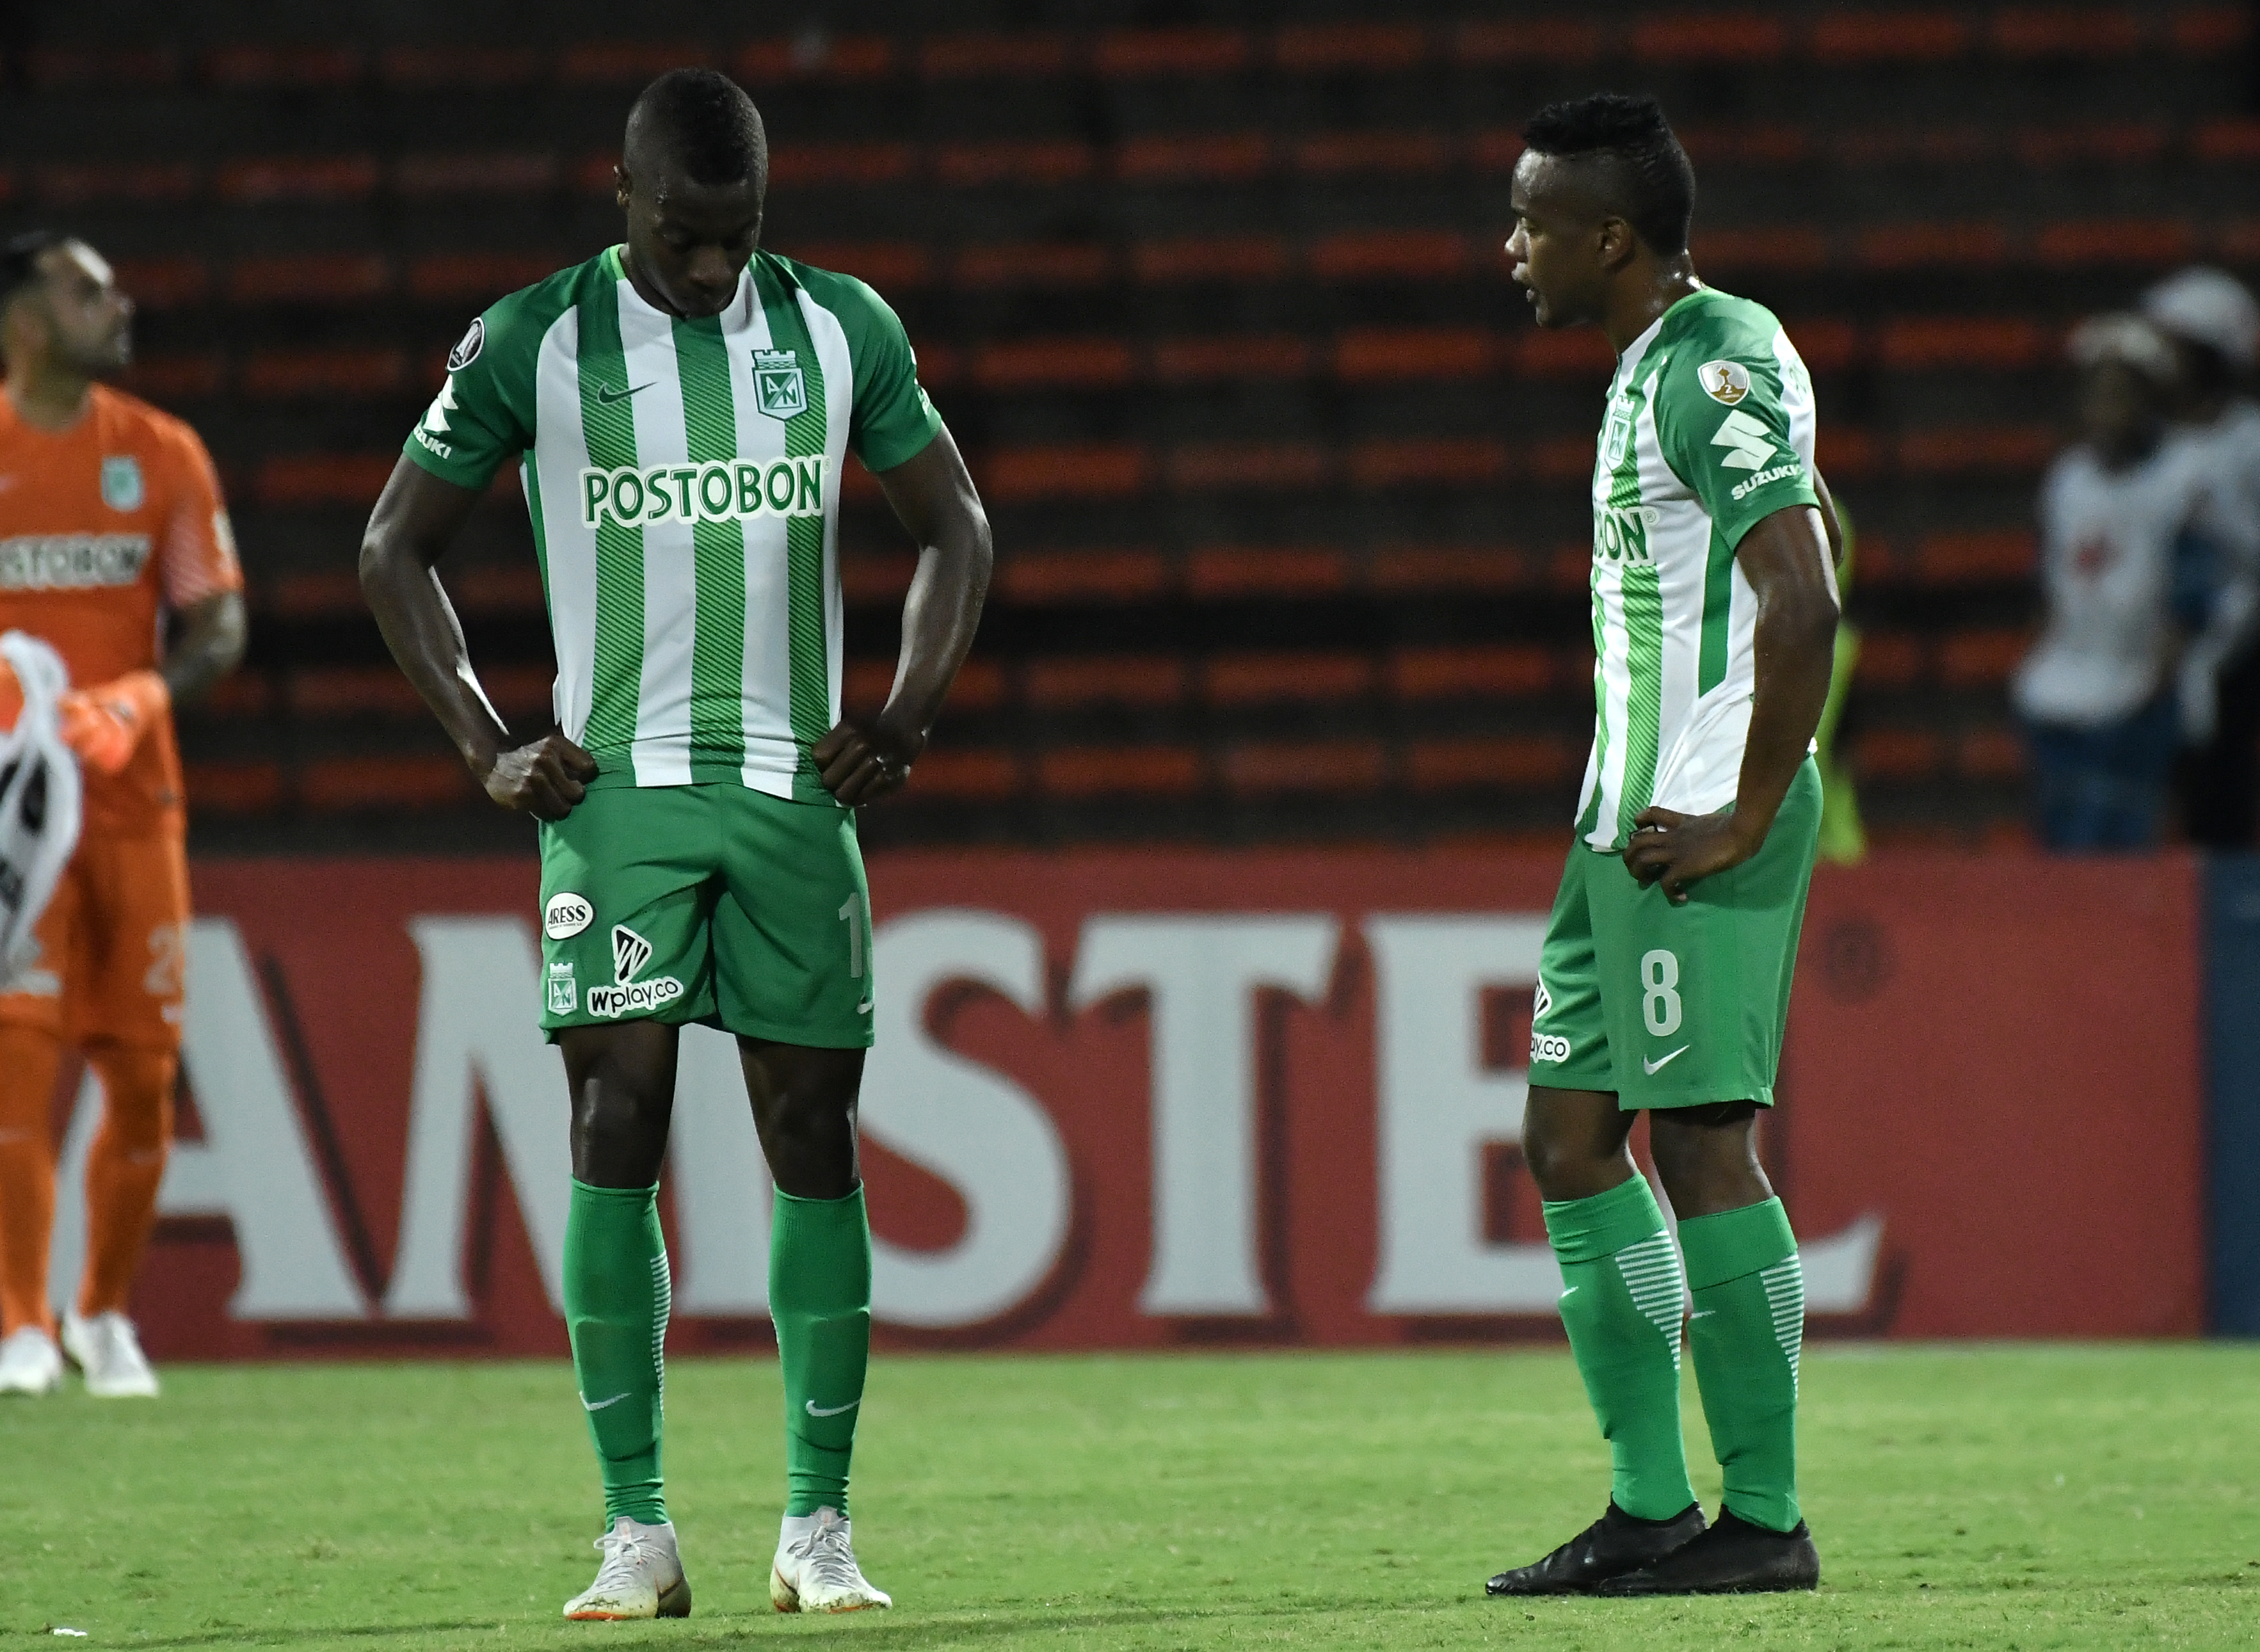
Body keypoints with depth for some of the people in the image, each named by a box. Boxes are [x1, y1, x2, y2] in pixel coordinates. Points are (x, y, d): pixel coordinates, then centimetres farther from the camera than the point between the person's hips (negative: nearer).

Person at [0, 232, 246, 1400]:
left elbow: (218, 627, 1)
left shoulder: (163, 457, 5)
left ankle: (106, 1312, 22)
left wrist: (140, 701, -19)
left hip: (133, 798, 3)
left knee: (144, 1073, 4)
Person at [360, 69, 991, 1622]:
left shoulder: (842, 330, 5)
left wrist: (906, 721, 4)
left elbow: (957, 530, 16)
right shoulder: (533, 345, -1)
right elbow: (397, 549, 7)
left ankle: (818, 1525, 7)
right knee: (617, 1126, -11)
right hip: (618, 788, -2)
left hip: (797, 790, 2)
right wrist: (490, 748, -1)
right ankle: (637, 1529, -8)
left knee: (814, 1140, 1)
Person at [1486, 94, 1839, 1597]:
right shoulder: (1661, 364, 17)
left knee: (1703, 1141, -9)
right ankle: (1653, 1505, 13)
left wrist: (1746, 815, -19)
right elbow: (1815, 530, 30)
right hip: (1628, 819, 11)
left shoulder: (1717, 369, -15)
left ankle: (1765, 1518, -6)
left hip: (1702, 833, -11)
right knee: (1573, 1136, 10)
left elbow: (1805, 602, -24)